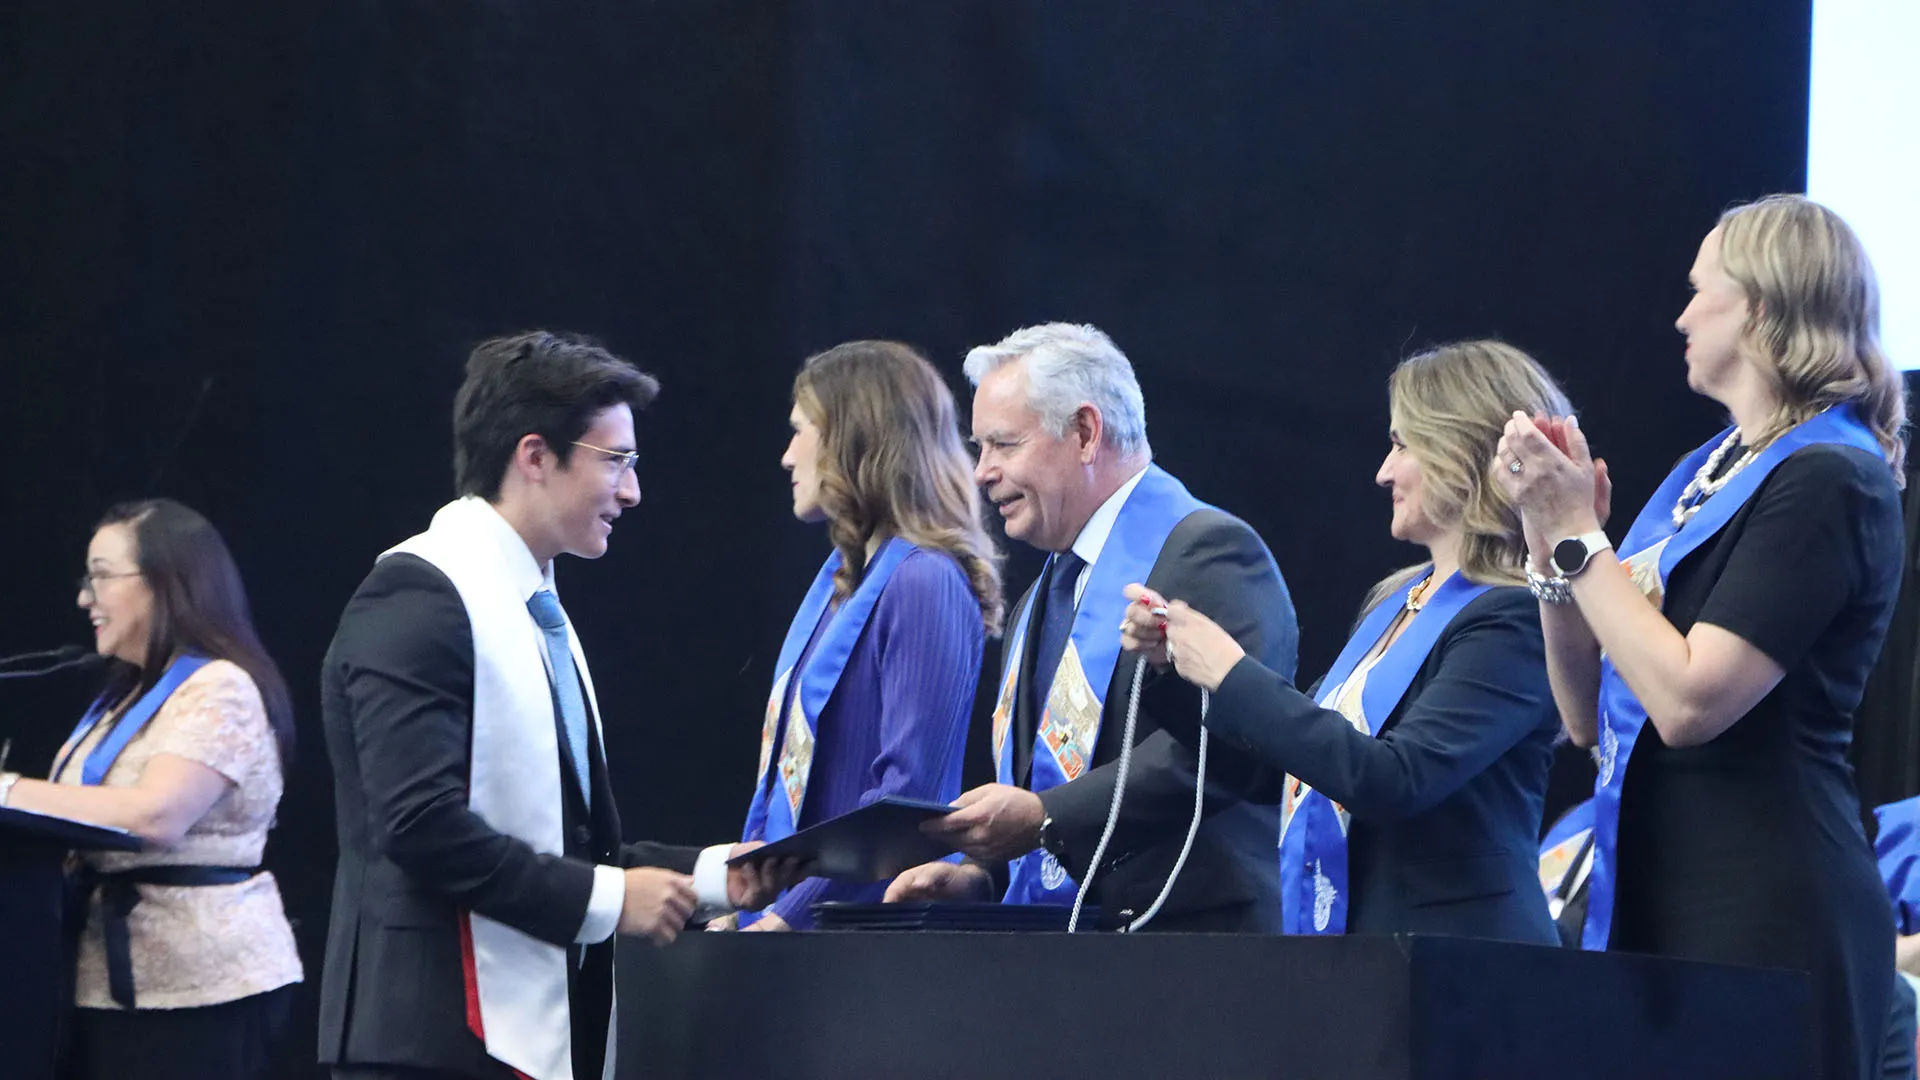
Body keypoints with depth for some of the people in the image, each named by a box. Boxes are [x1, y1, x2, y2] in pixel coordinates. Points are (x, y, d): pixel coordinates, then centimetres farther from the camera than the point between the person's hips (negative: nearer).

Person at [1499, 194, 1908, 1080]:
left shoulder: (1830, 482, -10)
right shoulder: (1705, 473, 16)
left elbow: (1689, 700, -19)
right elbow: (1591, 714, 16)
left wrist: (1578, 535, -11)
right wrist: (1551, 535, 5)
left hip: (1762, 920, -8)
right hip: (1648, 906, 8)